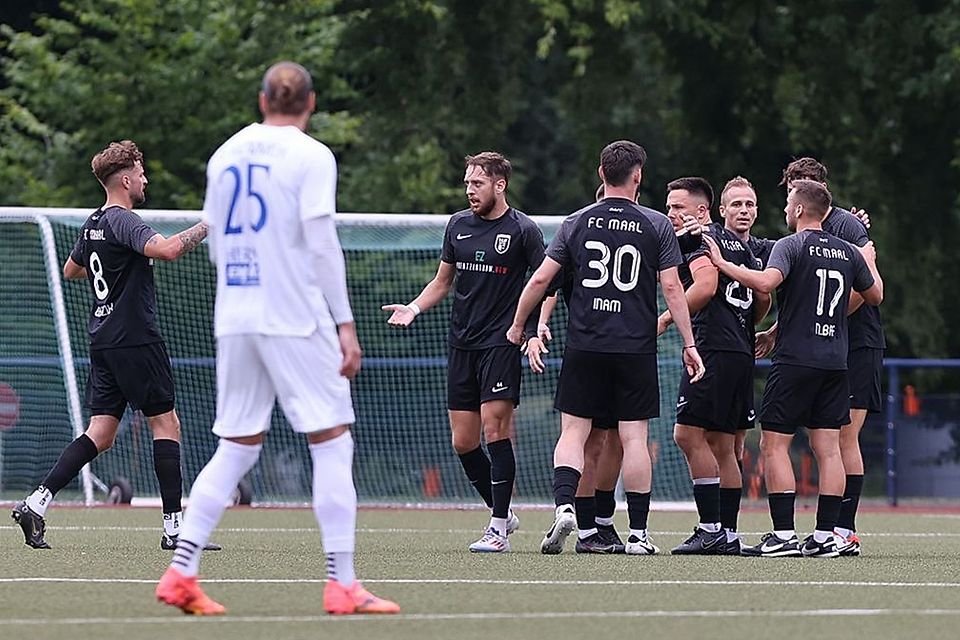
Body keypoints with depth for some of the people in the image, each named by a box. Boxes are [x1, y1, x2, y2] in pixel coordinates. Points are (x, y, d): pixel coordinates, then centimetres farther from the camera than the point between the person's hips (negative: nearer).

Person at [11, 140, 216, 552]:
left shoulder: (93, 224, 15)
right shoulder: (123, 221, -13)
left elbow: (70, 270, 32)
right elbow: (168, 249, -30)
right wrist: (207, 227, -19)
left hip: (104, 341, 9)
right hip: (135, 340, -9)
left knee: (100, 433, 6)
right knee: (166, 424, -2)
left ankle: (37, 502, -6)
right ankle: (174, 526, -2)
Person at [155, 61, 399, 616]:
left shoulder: (226, 155, 12)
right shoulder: (311, 156, -5)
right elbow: (322, 243, -11)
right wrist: (344, 323, -8)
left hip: (234, 317, 6)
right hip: (296, 319, -6)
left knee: (237, 446, 11)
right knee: (332, 441, -1)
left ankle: (181, 572, 3)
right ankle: (342, 585, -5)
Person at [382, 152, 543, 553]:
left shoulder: (523, 230, -5)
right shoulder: (458, 225, 10)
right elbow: (443, 281, 20)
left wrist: (537, 329, -18)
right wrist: (414, 308, 3)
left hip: (501, 343, -6)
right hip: (461, 345, 6)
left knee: (495, 430, -13)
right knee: (463, 442, 4)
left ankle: (498, 529, -10)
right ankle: (502, 512, 21)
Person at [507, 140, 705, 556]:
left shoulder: (576, 223, 4)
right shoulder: (657, 226, 0)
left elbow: (541, 279, 3)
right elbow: (671, 287, -3)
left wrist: (518, 325, 17)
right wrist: (689, 343, 1)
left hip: (584, 346, 1)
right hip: (636, 349, -1)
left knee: (573, 432, 5)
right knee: (634, 438, 2)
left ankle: (564, 507, -17)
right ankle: (638, 533, 3)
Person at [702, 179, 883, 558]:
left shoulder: (791, 246, -7)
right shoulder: (849, 253, 11)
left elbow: (766, 282, -25)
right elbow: (875, 296, 23)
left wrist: (723, 264, -15)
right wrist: (869, 262, 41)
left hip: (795, 360, -6)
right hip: (835, 363, 6)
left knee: (774, 444, -2)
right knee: (827, 448, 6)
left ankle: (784, 535, -10)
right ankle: (825, 536, 3)